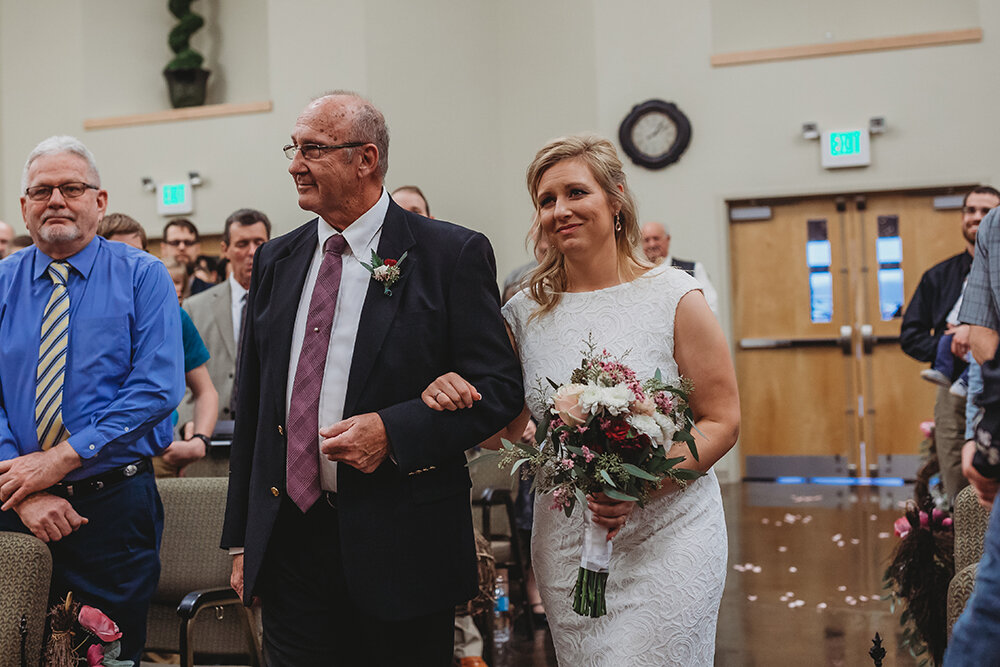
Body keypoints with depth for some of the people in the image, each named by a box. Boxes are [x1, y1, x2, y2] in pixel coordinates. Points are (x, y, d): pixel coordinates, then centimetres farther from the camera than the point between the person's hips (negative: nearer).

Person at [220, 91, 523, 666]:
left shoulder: (453, 255, -5)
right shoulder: (276, 261, 10)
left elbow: (500, 387, -7)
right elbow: (251, 404, 13)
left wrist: (393, 430, -21)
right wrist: (241, 539, 12)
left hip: (401, 550, -4)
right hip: (286, 543, 4)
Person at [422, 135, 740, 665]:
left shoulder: (674, 297, -7)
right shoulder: (526, 311, 4)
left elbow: (722, 420, -6)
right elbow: (507, 430, 9)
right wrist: (455, 398, -12)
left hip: (665, 537, -3)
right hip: (564, 546, 3)